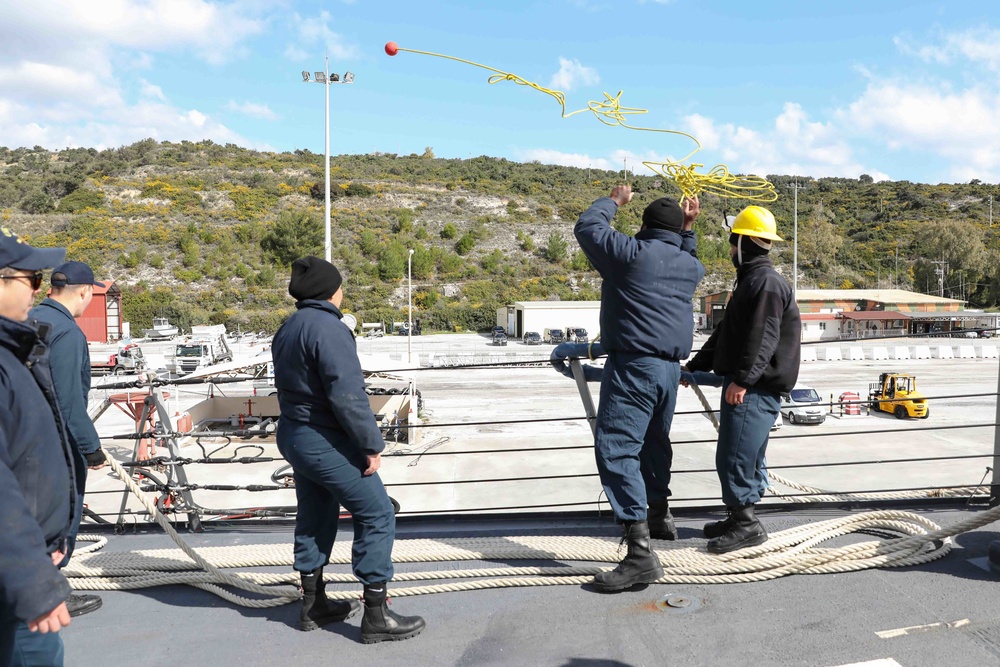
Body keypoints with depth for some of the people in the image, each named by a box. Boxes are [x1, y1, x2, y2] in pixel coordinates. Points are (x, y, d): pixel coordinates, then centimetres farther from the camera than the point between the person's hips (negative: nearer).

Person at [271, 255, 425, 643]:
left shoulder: (288, 329, 10)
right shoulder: (327, 328, -22)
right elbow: (348, 395, -27)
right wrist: (372, 444, -19)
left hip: (293, 436, 10)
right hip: (327, 443, -10)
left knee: (315, 517, 20)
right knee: (376, 516, -1)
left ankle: (313, 605, 31)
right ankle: (376, 616, 4)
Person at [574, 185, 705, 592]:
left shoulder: (631, 252, -7)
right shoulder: (689, 266, 11)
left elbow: (586, 227, 6)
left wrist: (613, 201, 21)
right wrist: (687, 229, 31)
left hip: (633, 366, -8)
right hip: (670, 368, 8)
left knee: (615, 448, -12)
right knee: (654, 441, 26)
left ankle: (640, 552, -21)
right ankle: (660, 517, 45)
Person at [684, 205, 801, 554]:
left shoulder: (767, 282, -13)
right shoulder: (750, 280, 21)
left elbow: (764, 337, -22)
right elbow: (726, 332, 26)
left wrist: (742, 378, -27)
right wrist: (694, 365, 27)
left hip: (754, 387, -10)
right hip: (743, 384, 10)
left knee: (735, 456, -10)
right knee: (746, 457, 14)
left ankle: (746, 524, -3)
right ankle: (739, 517, 22)